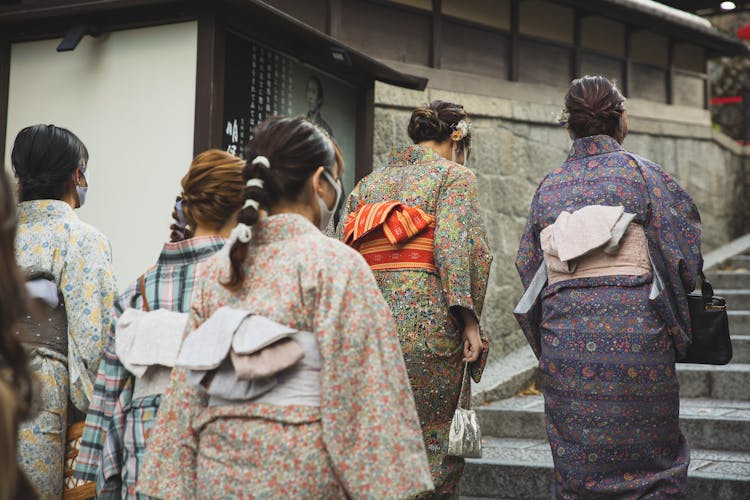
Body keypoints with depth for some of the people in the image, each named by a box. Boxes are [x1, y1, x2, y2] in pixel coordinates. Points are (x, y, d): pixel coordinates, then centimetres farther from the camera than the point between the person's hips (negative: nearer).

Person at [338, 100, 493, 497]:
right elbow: (454, 245, -13)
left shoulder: (366, 184, 19)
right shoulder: (454, 175, 2)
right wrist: (469, 319, -13)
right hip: (428, 322, -5)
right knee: (437, 439, 4)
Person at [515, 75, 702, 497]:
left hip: (564, 335, 3)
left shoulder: (549, 187, 9)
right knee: (651, 462, 8)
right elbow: (685, 257, -3)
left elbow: (527, 267, 11)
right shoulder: (641, 173, -2)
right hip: (634, 331, -3)